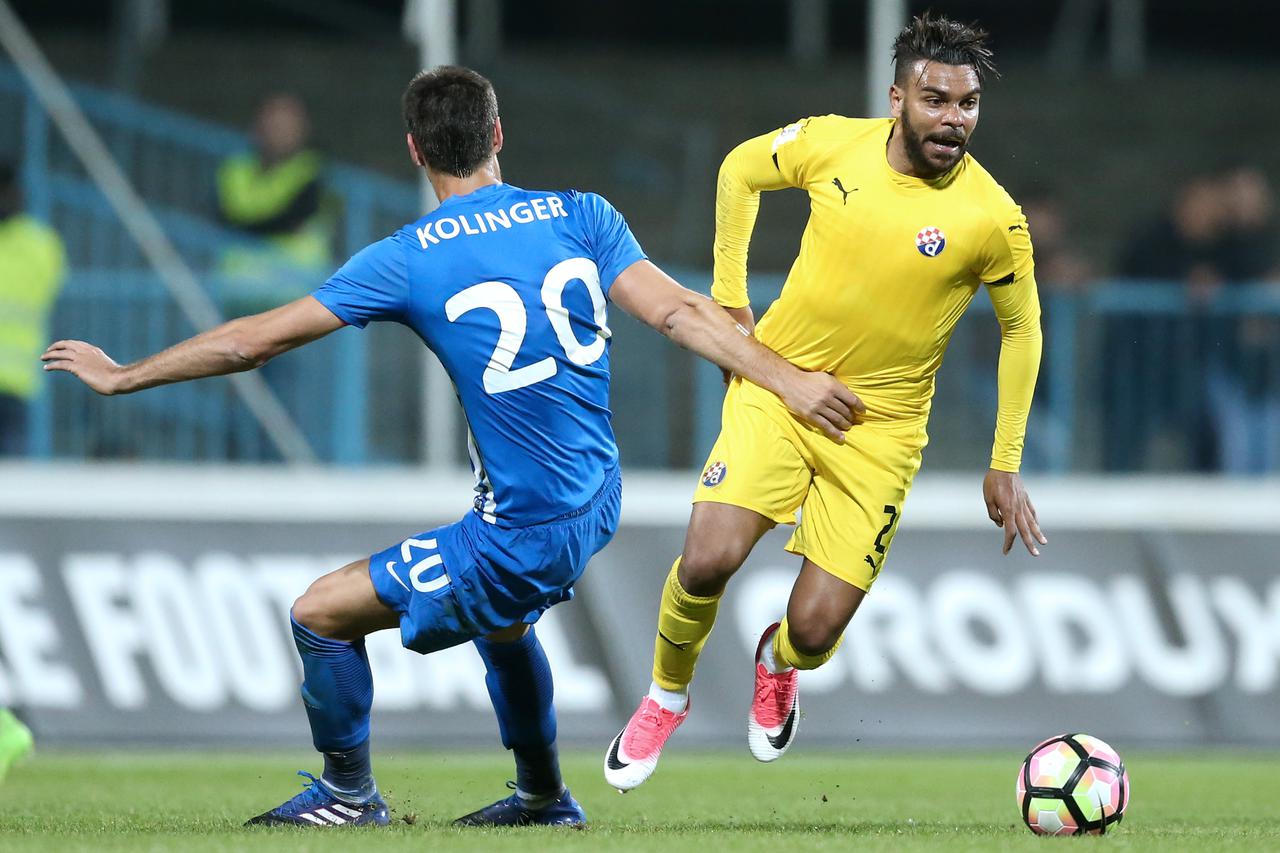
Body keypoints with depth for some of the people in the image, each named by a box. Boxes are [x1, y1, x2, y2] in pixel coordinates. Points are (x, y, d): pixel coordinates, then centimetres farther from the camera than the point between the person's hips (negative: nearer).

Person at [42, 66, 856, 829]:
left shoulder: (408, 260, -11)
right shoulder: (581, 215, 0)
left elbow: (255, 340, -7)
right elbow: (678, 312, -7)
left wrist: (122, 376, 4)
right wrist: (788, 381, -3)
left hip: (522, 529, -7)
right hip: (595, 504, 7)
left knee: (322, 612, 4)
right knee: (501, 619, 36)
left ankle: (350, 793, 20)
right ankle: (543, 795, 46)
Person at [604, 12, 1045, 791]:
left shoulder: (992, 218, -14)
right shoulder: (834, 145, -10)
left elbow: (1022, 328, 2)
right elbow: (741, 170, 11)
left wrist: (1005, 467, 3)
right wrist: (730, 296, 7)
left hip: (881, 427, -1)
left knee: (816, 630, -8)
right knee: (707, 563, -20)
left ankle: (778, 663, 33)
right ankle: (668, 694, 13)